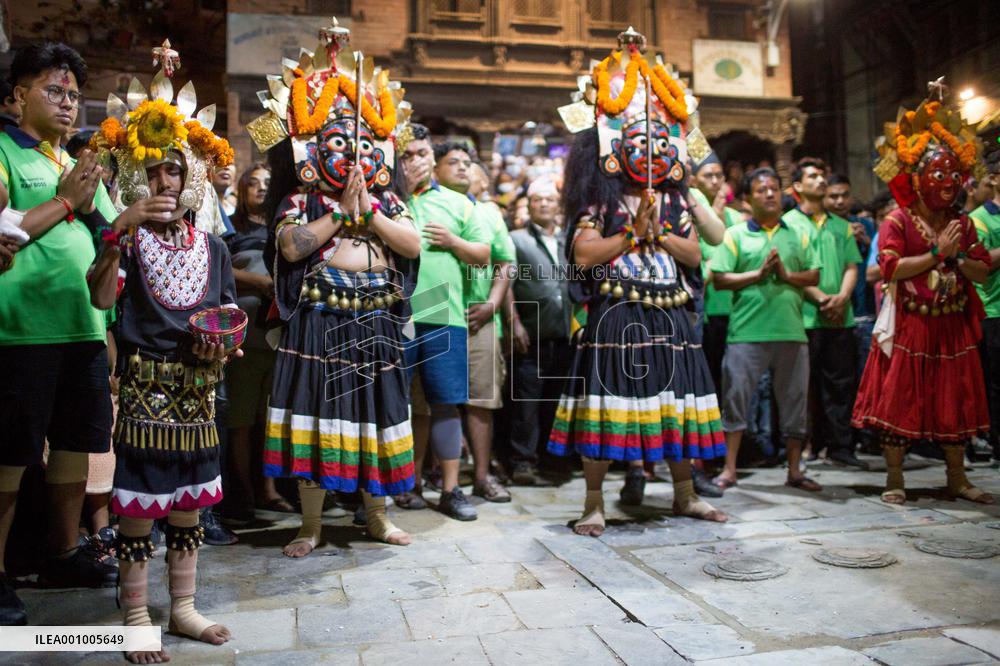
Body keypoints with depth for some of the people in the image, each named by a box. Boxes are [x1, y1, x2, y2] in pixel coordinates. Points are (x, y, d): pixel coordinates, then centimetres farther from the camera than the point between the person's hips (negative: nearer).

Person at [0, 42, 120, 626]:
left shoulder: (81, 164, 18)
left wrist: (90, 206, -4)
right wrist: (66, 200, -11)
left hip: (85, 325, 6)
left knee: (76, 444, 12)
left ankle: (64, 554, 25)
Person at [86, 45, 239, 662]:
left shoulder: (213, 247, 7)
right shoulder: (129, 240, -2)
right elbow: (102, 298, -19)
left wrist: (223, 348, -10)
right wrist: (121, 232, -28)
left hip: (197, 385, 4)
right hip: (144, 382, -3)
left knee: (189, 500, 12)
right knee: (139, 502, 2)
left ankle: (184, 607, 26)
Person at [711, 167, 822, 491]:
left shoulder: (798, 234, 14)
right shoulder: (736, 235, 5)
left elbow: (814, 276, 9)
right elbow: (719, 279, -4)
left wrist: (787, 274, -8)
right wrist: (758, 274, -11)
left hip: (791, 331, 3)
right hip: (747, 331, -3)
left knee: (793, 401, 10)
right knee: (735, 398, 0)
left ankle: (794, 470, 24)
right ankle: (729, 469, 11)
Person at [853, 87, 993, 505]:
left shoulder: (962, 223, 11)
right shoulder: (898, 221, -5)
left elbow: (983, 272, 8)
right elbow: (890, 268, -19)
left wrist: (958, 256, -9)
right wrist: (936, 253, -16)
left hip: (951, 326, 6)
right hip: (908, 326, -5)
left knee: (954, 400, 10)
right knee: (899, 400, -2)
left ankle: (957, 478, 23)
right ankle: (894, 479, 8)